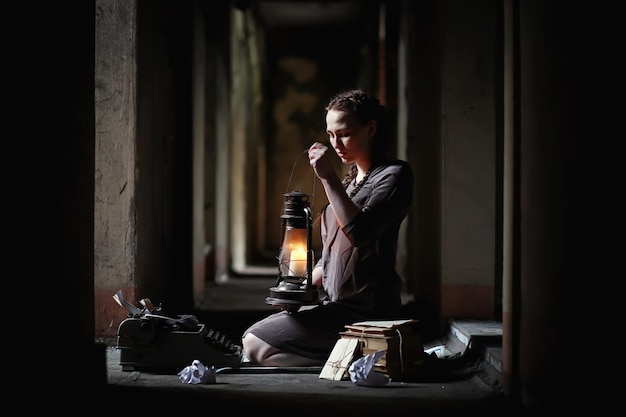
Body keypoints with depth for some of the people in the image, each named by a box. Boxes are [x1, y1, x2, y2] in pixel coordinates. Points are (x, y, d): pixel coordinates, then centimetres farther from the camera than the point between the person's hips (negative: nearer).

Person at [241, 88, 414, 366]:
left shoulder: (394, 175, -8)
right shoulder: (349, 181, 19)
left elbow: (359, 232, -24)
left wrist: (328, 177, -19)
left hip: (363, 311, -10)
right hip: (335, 304, 10)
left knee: (256, 345, -14)